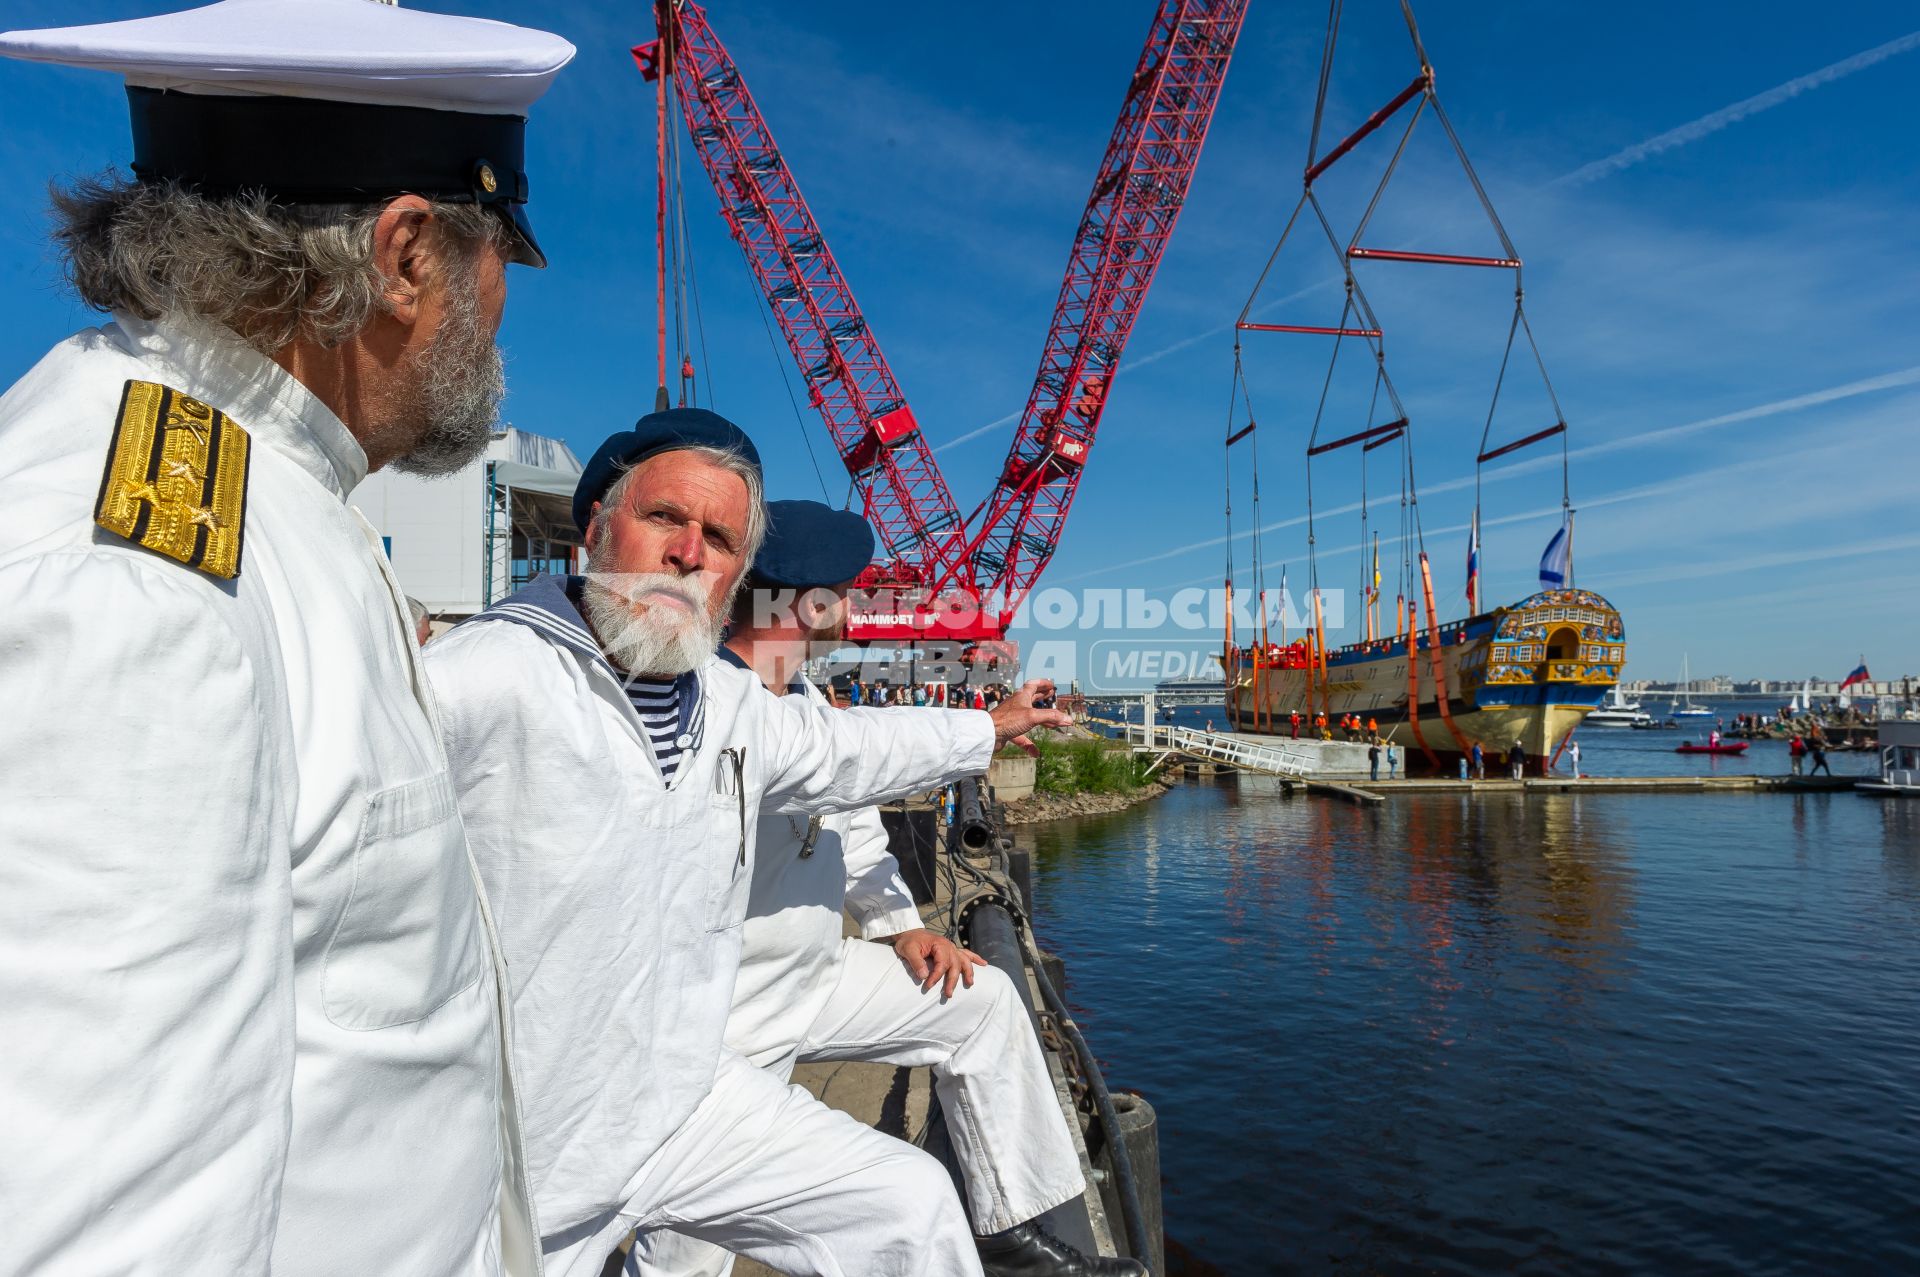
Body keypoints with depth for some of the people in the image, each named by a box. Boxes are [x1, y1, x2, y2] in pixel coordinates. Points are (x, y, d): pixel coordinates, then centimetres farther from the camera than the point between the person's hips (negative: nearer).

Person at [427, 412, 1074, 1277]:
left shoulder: (729, 702, 3)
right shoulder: (485, 678, -23)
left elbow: (840, 750, 20)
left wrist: (989, 730, 30)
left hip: (686, 1101, 7)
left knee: (911, 1205, 13)